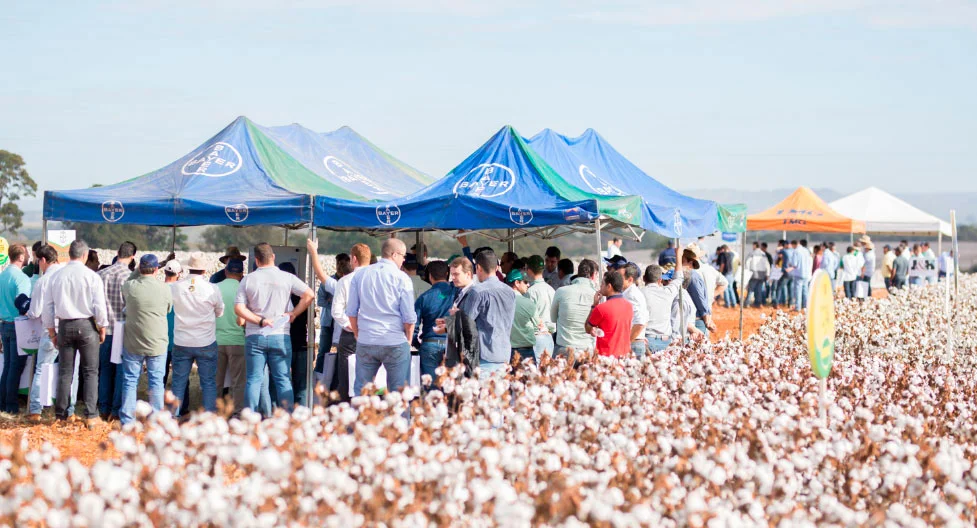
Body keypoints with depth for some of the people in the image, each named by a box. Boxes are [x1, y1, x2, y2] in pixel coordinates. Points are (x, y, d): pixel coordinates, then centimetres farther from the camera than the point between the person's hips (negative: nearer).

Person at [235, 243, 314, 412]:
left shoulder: (248, 279, 2)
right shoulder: (286, 278, 0)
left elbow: (239, 308, -5)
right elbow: (309, 295, -6)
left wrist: (260, 320, -6)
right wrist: (293, 314, 0)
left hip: (254, 336, 0)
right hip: (280, 336, 0)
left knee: (253, 379, 3)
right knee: (282, 379, 4)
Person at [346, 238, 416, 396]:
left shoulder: (360, 276, 6)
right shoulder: (401, 278, -5)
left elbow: (351, 312, 9)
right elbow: (409, 316, -5)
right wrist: (409, 339, 10)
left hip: (365, 342, 3)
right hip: (395, 342, -3)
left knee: (361, 392, 9)